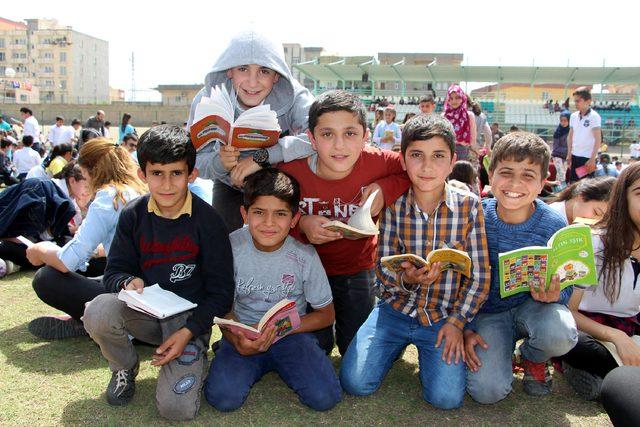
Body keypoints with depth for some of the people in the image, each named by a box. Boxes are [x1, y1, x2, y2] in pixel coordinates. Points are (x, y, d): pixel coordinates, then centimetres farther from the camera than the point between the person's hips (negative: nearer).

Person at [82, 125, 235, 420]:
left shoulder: (207, 220, -11)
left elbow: (221, 291, -8)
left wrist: (188, 332, -18)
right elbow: (113, 271, 2)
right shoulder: (133, 215, -2)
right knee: (98, 312, -30)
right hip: (144, 311, 3)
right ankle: (125, 367, 3)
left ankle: (192, 356, 14)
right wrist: (128, 283, -22)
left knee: (177, 409, -20)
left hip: (190, 316, -3)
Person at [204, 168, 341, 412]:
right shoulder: (232, 246, -11)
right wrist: (236, 339, -24)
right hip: (243, 332, 0)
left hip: (292, 332, 0)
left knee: (324, 397, -19)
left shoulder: (305, 256, -12)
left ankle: (277, 363, 9)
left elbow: (326, 314, -1)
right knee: (223, 397, -24)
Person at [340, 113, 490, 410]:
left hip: (444, 315, -1)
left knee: (446, 397, -17)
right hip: (396, 308, 1)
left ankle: (430, 349, 16)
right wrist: (406, 280, -27)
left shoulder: (469, 206, -10)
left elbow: (479, 277, -4)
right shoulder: (393, 207, -9)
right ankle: (400, 344, 19)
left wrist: (457, 321, -9)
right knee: (354, 383, -10)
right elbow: (382, 269, -5)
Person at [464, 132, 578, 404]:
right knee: (487, 391, -21)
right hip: (486, 313, -1)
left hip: (532, 307, 1)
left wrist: (552, 296, -29)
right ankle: (499, 350, 16)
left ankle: (533, 358, 5)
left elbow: (565, 288, -4)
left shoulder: (554, 226, -14)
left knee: (560, 335, -34)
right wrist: (464, 328, -9)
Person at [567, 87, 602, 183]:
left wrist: (592, 159, -16)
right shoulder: (573, 116, 7)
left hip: (587, 157, -6)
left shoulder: (594, 116, -10)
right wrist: (569, 154, 10)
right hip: (575, 156, 6)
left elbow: (598, 139, -12)